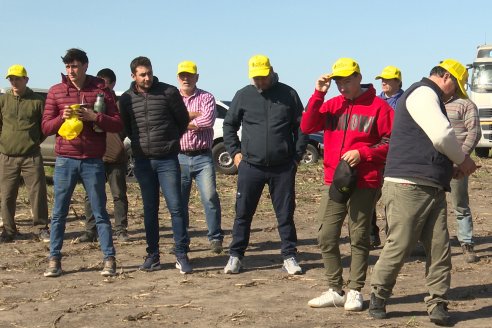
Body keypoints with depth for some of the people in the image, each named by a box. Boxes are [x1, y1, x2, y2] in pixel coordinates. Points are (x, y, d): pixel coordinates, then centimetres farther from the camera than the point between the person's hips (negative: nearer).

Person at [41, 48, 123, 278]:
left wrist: (94, 117, -16)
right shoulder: (55, 92, 6)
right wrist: (62, 117, -13)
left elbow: (118, 124, 0)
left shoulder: (101, 90, 3)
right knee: (58, 213, 3)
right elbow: (46, 127, 6)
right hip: (65, 161, 1)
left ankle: (109, 259, 8)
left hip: (93, 161, -1)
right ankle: (54, 260, 11)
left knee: (100, 213, 3)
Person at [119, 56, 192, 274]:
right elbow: (125, 128, 17)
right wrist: (140, 143, 11)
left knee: (176, 207, -5)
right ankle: (152, 255, 16)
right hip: (143, 160, 3)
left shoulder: (168, 92, -4)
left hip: (167, 160, -3)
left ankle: (181, 256, 0)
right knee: (150, 210, 9)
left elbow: (183, 120, 6)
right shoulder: (126, 99, 5)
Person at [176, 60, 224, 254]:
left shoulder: (206, 98, 5)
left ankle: (215, 237, 2)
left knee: (210, 197, -9)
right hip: (179, 157, 2)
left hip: (202, 157, -2)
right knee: (178, 200, 5)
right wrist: (195, 115, -8)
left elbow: (208, 121, -13)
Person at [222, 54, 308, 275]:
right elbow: (229, 125, 15)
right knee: (243, 213, 5)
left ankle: (289, 256, 14)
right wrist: (235, 152, 5)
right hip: (250, 166, 1)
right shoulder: (243, 95, 6)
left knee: (286, 214, 5)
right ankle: (235, 255, 15)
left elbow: (301, 127, 8)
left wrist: (297, 156, 2)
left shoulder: (288, 94, 4)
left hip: (283, 168, -1)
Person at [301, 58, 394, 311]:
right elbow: (307, 127, 0)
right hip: (334, 182, 5)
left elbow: (390, 143, -4)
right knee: (326, 237, 4)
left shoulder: (378, 107, -3)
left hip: (364, 183, -5)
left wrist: (362, 153, -15)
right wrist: (318, 94, -6)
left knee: (359, 238, 3)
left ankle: (355, 292, 12)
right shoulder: (331, 105, 11)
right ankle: (335, 290, 15)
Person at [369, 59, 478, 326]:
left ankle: (437, 304, 6)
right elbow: (442, 136, -16)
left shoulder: (431, 99, 29)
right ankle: (378, 297, 10)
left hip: (433, 188, 10)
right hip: (408, 186, -10)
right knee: (399, 246, -5)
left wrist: (452, 169, 19)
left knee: (440, 249, 2)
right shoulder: (423, 93, -4)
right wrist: (463, 160, 0)